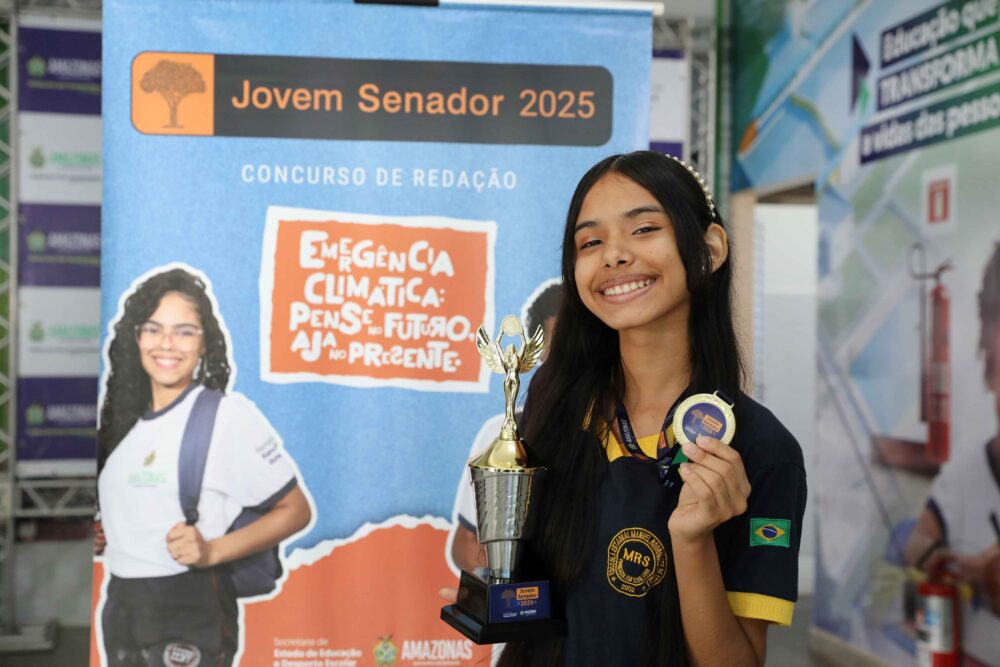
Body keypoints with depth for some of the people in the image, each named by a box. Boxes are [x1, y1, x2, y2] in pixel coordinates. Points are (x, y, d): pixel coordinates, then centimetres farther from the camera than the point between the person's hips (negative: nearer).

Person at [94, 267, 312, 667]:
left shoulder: (228, 414, -12)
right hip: (120, 605, 6)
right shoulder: (122, 416, 6)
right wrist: (103, 536, 2)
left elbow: (295, 510, -11)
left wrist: (212, 551, -20)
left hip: (189, 612, -6)